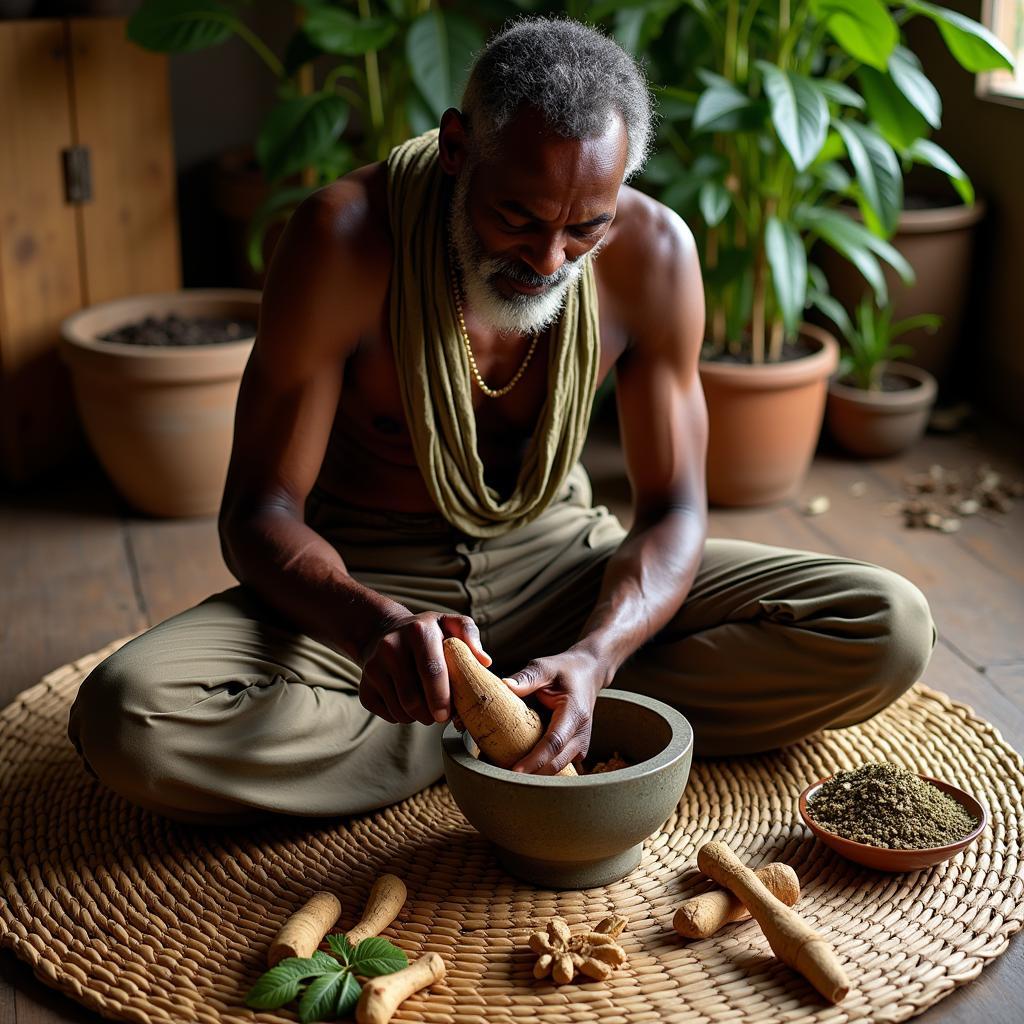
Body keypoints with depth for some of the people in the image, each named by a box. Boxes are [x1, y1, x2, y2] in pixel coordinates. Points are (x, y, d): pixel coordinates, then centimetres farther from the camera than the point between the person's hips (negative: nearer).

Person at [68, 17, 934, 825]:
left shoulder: (652, 253, -14)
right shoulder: (345, 238, -22)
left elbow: (672, 511, -8)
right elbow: (260, 513, -19)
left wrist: (594, 658, -30)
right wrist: (376, 624, -41)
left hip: (556, 559, 3)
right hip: (365, 582, -2)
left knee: (888, 630, -15)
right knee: (127, 720, -32)